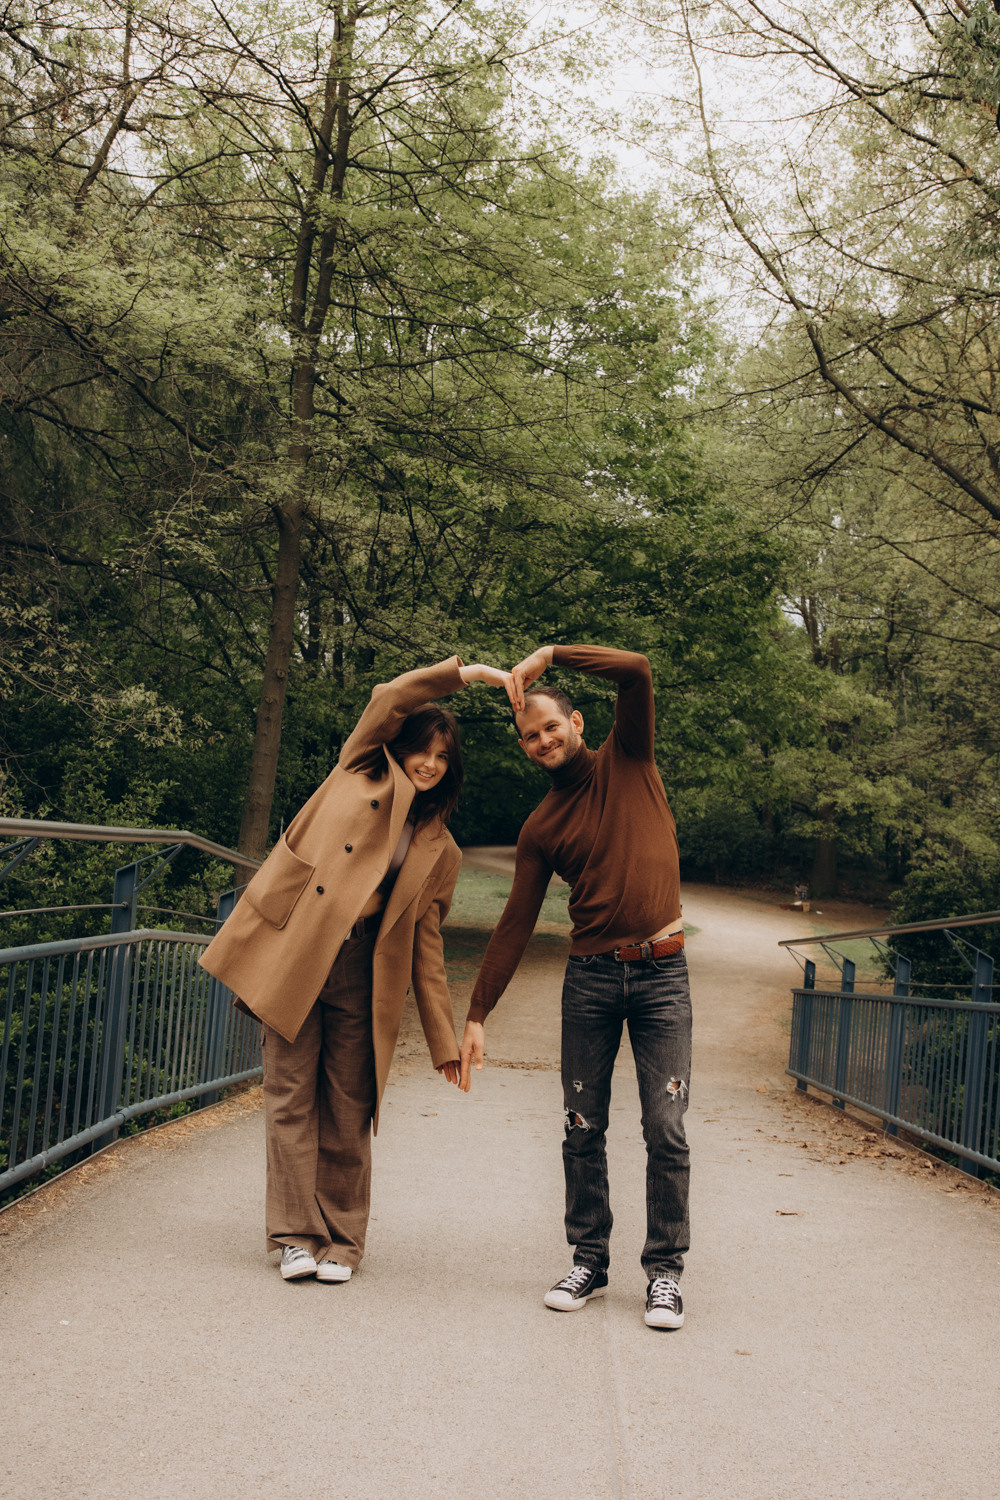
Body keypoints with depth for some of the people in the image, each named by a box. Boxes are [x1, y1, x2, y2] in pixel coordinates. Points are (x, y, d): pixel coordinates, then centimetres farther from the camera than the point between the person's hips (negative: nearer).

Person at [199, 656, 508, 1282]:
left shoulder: (440, 850, 15)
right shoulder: (360, 775, 11)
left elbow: (427, 943, 14)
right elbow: (387, 701, -3)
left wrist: (444, 1039, 9)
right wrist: (465, 672, -3)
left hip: (361, 973, 2)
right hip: (294, 952, -2)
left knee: (348, 1110, 3)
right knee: (292, 1095, -1)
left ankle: (341, 1239, 17)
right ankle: (298, 1234, 9)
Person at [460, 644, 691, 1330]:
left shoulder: (628, 761, 5)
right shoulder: (541, 827, 9)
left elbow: (638, 671, -11)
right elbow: (515, 925, 7)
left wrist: (550, 654, -10)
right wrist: (477, 1014, 3)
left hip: (661, 971, -2)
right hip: (590, 975, 3)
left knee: (667, 1131, -4)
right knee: (583, 1131, 5)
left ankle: (665, 1270, 8)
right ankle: (590, 1261, 19)